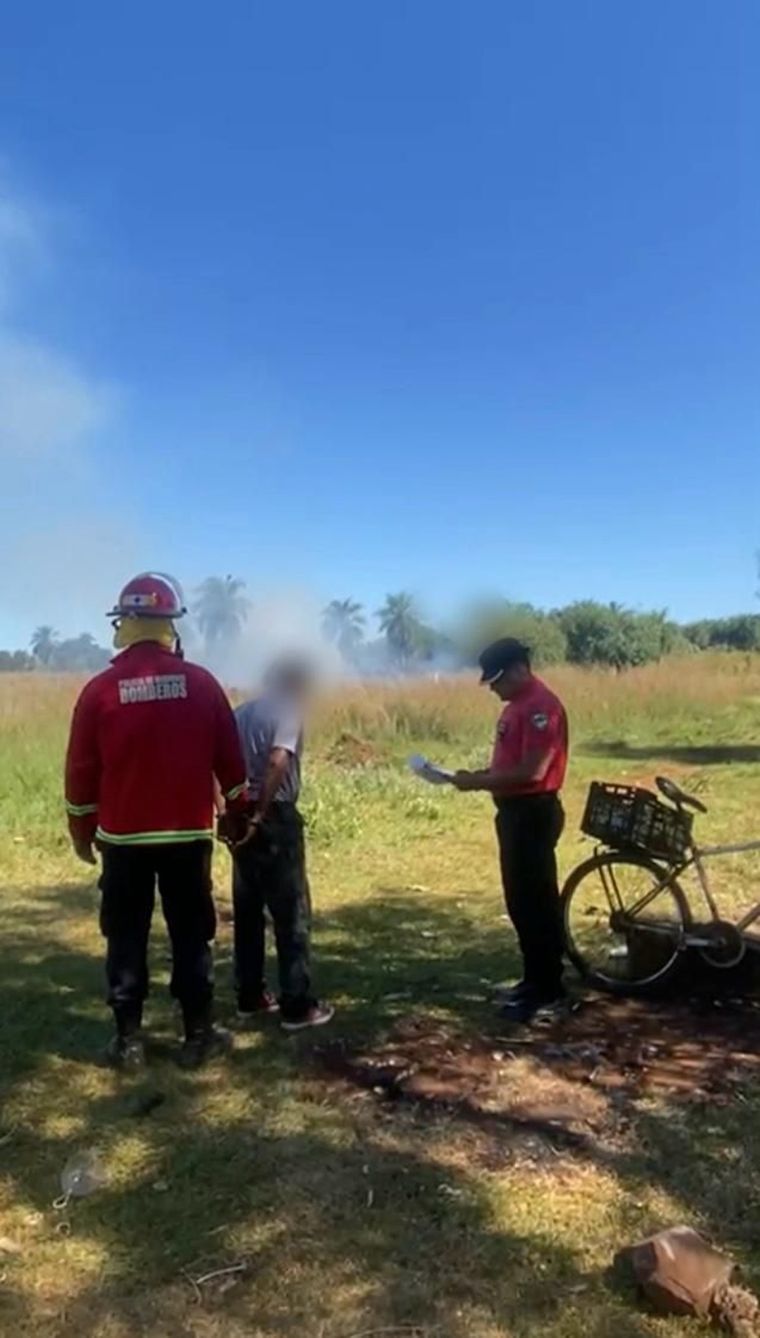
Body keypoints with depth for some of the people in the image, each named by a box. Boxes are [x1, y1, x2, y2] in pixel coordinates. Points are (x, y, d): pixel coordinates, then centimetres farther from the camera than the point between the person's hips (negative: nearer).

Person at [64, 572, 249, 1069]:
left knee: (127, 940, 12)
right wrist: (239, 813, 14)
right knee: (192, 938, 11)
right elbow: (230, 758, 1)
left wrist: (82, 830, 12)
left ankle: (129, 1040, 20)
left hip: (122, 837, 0)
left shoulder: (101, 690, -6)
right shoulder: (201, 683, -4)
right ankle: (199, 1036, 19)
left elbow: (81, 769, -1)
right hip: (189, 835, 0)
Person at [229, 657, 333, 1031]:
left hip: (240, 817, 8)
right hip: (275, 817, -8)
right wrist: (259, 814, -19)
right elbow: (277, 762, -25)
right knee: (292, 914, 2)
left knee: (247, 911, 15)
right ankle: (297, 1006, 8)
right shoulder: (288, 712, -10)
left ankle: (249, 996, 24)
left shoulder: (242, 713, 13)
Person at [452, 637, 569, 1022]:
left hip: (535, 813, -10)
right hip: (514, 811, 10)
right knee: (519, 900, 15)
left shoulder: (542, 706, -18)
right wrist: (480, 776, 4)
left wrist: (480, 781, -18)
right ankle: (533, 979, 27)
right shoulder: (516, 706, 14)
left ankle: (548, 991, 8)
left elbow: (533, 771, -24)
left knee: (537, 901, -2)